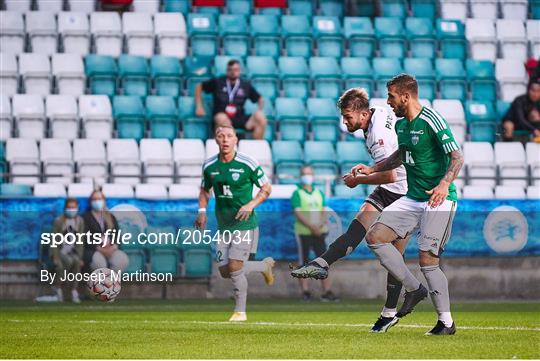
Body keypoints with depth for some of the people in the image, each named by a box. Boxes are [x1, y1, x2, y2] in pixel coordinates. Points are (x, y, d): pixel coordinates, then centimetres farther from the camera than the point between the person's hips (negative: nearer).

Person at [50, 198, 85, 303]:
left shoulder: (80, 221, 1)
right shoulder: (59, 221, -8)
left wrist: (79, 257, -7)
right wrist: (56, 258, -16)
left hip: (72, 252, 3)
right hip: (59, 252, -3)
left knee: (77, 262, -29)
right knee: (69, 261, -32)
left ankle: (74, 291, -21)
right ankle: (58, 288, -14)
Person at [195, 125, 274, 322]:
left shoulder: (247, 164, -11)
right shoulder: (209, 166, 2)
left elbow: (266, 188, -1)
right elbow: (204, 190, 18)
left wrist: (251, 205, -17)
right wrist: (202, 211, 1)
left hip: (245, 224, -5)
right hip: (223, 225, 5)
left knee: (234, 267, -15)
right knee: (225, 272, 3)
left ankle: (240, 311, 5)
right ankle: (265, 265, 28)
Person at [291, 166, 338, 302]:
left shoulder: (319, 193, 14)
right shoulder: (297, 194, 0)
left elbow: (323, 212, 10)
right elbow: (298, 213, -10)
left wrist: (321, 225, -11)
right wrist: (311, 227, -19)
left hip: (319, 232, 4)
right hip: (303, 233, -4)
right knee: (304, 263, -1)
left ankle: (327, 292, -2)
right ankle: (305, 292, 2)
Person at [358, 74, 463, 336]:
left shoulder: (431, 121, -15)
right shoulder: (400, 124, 11)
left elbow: (457, 157, -19)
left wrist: (445, 184, -34)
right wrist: (372, 169, 23)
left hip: (438, 199, -8)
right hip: (412, 198, 8)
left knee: (427, 260, -11)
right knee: (374, 237, -4)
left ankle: (446, 322, 2)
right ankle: (414, 289, 6)